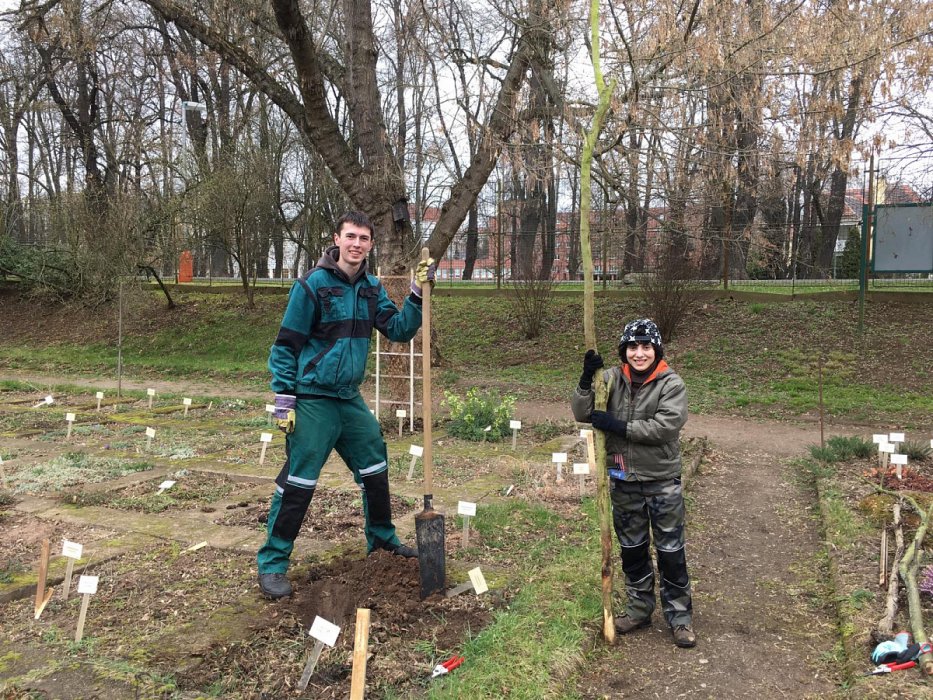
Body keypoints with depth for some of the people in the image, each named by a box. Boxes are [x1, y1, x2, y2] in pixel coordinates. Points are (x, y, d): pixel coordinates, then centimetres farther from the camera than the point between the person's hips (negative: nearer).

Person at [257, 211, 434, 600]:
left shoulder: (371, 288, 6)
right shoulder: (312, 285, -13)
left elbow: (399, 330, 3)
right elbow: (285, 345, -11)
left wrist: (418, 295, -8)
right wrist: (284, 399, -14)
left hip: (350, 399, 7)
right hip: (312, 400, -7)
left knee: (375, 470, 17)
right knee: (298, 482, -5)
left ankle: (381, 538, 37)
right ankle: (272, 563, 9)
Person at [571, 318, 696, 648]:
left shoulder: (671, 384, -11)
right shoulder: (613, 379, -1)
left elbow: (666, 426, -24)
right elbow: (581, 414, -7)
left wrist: (619, 426, -25)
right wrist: (587, 379, -22)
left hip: (662, 482, -4)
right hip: (623, 482, 4)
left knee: (670, 553, 6)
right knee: (632, 550, 17)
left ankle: (680, 617, 23)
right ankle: (639, 609, 35)